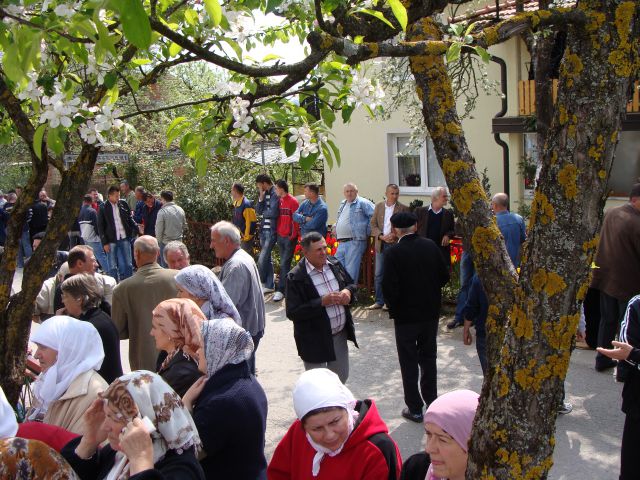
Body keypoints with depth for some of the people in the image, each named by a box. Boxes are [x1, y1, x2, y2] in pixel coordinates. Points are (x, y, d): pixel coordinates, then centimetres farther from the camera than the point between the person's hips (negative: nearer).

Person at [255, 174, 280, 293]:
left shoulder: (275, 194, -12)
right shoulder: (263, 194, 12)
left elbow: (273, 213, -19)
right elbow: (258, 210, 8)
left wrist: (264, 212, -1)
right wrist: (261, 197, -3)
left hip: (271, 231, -8)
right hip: (263, 230, 8)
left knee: (262, 259, -6)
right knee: (267, 258, 12)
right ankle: (269, 285, 20)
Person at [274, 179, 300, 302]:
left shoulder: (292, 201, -11)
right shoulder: (279, 201, 9)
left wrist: (293, 235, -11)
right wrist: (277, 231, 9)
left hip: (289, 237, -7)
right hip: (280, 236, 7)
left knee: (284, 264, -8)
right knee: (284, 263, 12)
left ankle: (281, 290, -6)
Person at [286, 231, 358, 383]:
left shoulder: (334, 264, 0)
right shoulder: (296, 278, -19)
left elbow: (351, 284, 15)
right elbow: (293, 313, -22)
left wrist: (348, 292, -10)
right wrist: (322, 302, -28)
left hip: (340, 334, 6)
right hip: (315, 341, -6)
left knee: (341, 377, 21)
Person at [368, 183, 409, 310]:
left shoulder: (403, 208, 0)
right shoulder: (379, 206, 9)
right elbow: (373, 224, 7)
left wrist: (394, 235, -16)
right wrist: (381, 236, -9)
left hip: (395, 244, -3)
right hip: (381, 244, 3)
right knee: (378, 274, 5)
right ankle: (379, 301, 13)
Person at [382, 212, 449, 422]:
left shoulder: (393, 252, -17)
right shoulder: (431, 246, -4)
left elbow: (389, 286, -19)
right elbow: (444, 275, 1)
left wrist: (393, 308, -1)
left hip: (406, 315, -4)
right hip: (431, 312, 4)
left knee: (409, 362, 8)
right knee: (428, 357, 19)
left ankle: (415, 408, 14)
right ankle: (432, 401, 29)